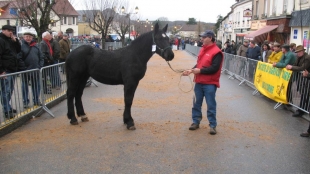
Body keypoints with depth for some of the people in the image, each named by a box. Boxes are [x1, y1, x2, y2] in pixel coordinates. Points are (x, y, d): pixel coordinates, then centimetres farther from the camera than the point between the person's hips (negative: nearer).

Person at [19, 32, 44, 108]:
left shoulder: (35, 46, 8)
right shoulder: (21, 45, -6)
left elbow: (41, 57, 10)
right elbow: (18, 58, -13)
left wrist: (40, 66, 0)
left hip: (35, 70, 4)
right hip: (25, 70, -4)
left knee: (36, 86, 11)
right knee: (25, 86, 8)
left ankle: (36, 100, 24)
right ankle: (25, 102, 17)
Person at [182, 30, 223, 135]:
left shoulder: (216, 52, -13)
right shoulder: (203, 49, 15)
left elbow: (214, 68, -21)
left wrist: (200, 71, -21)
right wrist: (191, 70, 2)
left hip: (210, 84, -8)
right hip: (199, 82, 8)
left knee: (211, 105, 0)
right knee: (196, 103, 12)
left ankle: (213, 125, 11)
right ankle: (196, 122, 24)